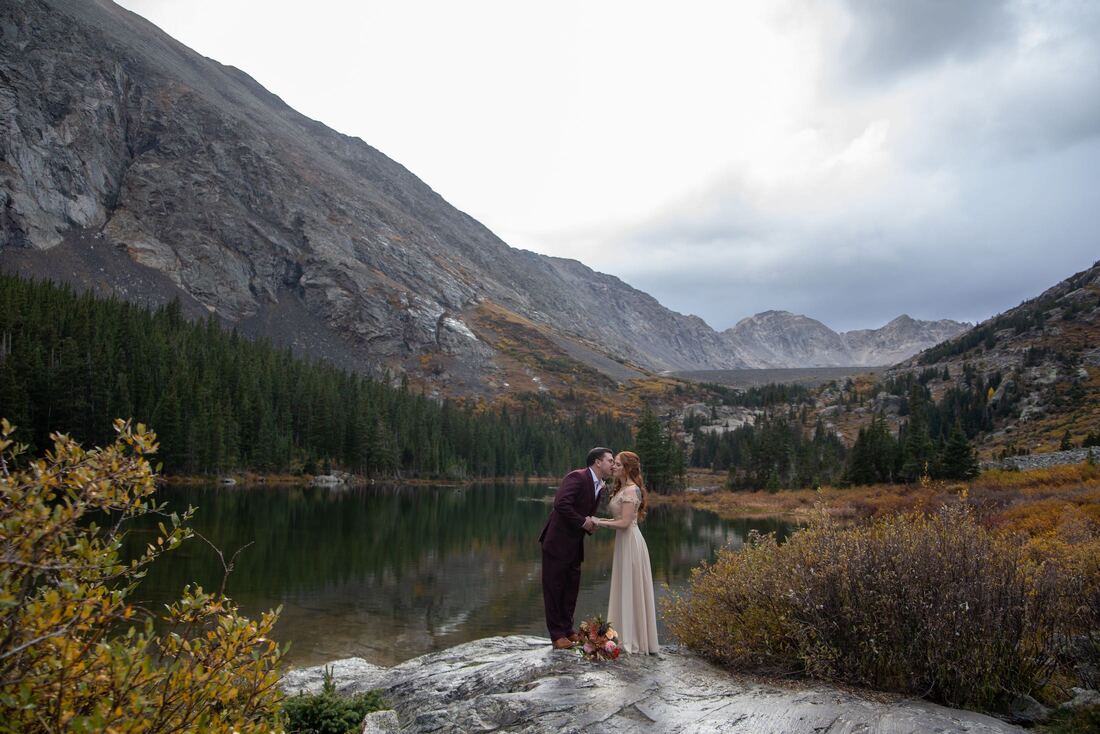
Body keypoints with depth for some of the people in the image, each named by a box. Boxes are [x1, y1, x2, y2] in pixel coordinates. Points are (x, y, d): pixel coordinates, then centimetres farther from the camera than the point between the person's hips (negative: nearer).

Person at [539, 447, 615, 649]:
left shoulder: (599, 486, 10)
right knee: (554, 588, 2)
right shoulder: (577, 477, -18)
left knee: (571, 588, 14)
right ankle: (557, 634, 10)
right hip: (558, 542, -9)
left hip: (575, 545, 9)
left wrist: (591, 523, 0)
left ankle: (567, 629, 26)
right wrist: (583, 522, -21)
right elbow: (561, 504, -30)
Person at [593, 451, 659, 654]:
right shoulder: (621, 489, 14)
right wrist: (602, 521, 6)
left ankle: (633, 640, 7)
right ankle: (627, 637, 19)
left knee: (631, 590, -2)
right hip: (623, 541, 10)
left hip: (631, 543, -10)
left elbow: (625, 523, -19)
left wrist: (600, 523, -11)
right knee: (625, 590, 12)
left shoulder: (630, 490, -16)